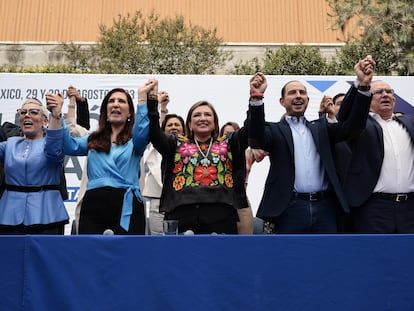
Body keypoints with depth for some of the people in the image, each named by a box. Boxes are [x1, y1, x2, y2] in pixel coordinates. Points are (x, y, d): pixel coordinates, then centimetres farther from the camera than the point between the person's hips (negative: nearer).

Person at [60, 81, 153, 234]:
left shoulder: (134, 140, 11)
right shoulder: (94, 139, 20)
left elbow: (141, 134, -13)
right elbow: (71, 147, 2)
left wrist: (142, 98, -21)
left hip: (126, 207, -2)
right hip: (93, 206, 3)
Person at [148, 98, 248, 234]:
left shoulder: (228, 143, 19)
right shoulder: (177, 144, 17)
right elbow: (153, 131, 3)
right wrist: (151, 100, -7)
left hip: (221, 217, 1)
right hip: (181, 217, 0)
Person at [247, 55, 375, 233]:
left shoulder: (320, 128, 17)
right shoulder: (275, 130, 7)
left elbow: (353, 125, 5)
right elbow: (257, 140, -13)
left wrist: (363, 85, -8)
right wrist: (256, 98, -27)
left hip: (324, 208, 3)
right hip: (290, 209, -3)